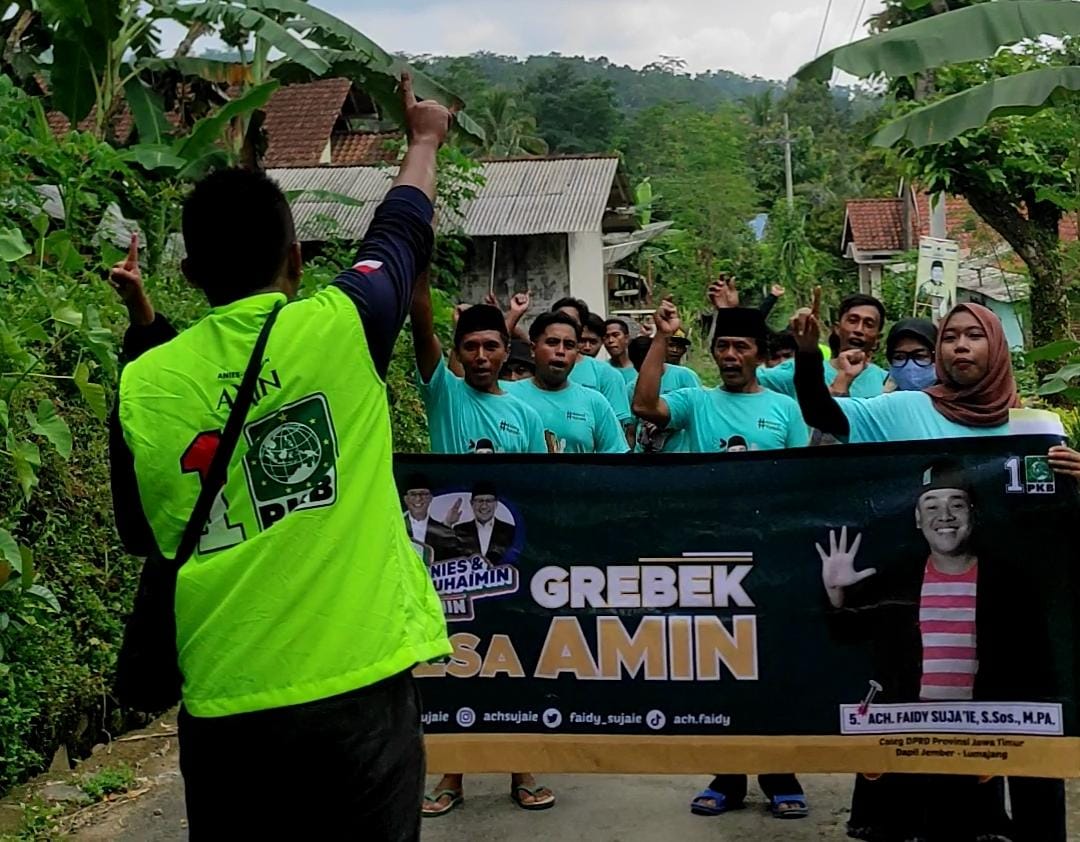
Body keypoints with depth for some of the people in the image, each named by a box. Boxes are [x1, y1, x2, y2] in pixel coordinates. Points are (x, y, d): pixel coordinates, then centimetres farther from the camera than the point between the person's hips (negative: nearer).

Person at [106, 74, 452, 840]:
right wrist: (425, 138, 32)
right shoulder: (337, 325, -7)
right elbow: (403, 230, 14)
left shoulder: (143, 383, -1)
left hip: (223, 705, 2)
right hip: (357, 687, -2)